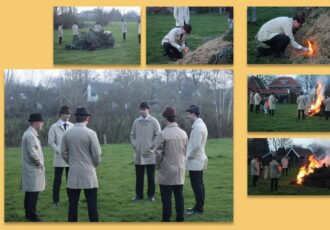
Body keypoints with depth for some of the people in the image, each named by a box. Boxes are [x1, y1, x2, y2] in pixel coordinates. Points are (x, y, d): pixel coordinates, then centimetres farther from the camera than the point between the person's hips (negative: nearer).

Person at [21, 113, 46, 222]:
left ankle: (28, 214, 23)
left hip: (30, 168, 10)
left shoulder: (30, 133, 14)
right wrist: (39, 163, -11)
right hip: (33, 169, -10)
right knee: (33, 193, -6)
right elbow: (32, 153, -25)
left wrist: (39, 163, 13)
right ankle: (32, 216, -3)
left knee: (29, 192, 15)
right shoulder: (31, 135, -19)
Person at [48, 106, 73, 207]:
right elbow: (51, 142, -2)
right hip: (59, 158, -2)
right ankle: (56, 201, 10)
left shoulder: (72, 126, 9)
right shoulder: (54, 127, 1)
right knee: (57, 180, 2)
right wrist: (59, 151, -11)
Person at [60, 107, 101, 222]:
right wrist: (95, 165, 13)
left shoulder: (67, 133, 0)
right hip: (88, 173, -3)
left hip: (73, 173, 3)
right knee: (92, 204, 3)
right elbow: (96, 155, -7)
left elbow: (63, 153, 7)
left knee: (73, 204, 7)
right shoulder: (90, 133, -10)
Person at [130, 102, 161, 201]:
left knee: (151, 176, 4)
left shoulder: (154, 121, -5)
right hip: (138, 153, 3)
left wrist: (151, 147, -8)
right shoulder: (136, 121, 5)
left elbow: (157, 136, -4)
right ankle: (139, 194, 16)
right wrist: (134, 145, 3)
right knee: (139, 176, 7)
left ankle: (151, 195, 12)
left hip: (150, 154, -3)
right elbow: (132, 135, 14)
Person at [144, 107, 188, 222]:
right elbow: (184, 152, 9)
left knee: (166, 198, 2)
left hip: (166, 171, -5)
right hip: (180, 171, 5)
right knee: (179, 196, 12)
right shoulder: (183, 133, 1)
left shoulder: (163, 134, -16)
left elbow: (152, 150, -12)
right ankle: (180, 219, 17)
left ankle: (166, 220, 6)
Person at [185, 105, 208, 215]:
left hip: (195, 161, -10)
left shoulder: (198, 127, -20)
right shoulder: (200, 124, 12)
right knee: (199, 184, 15)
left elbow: (196, 145, -25)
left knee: (196, 185, -4)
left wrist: (190, 156, -12)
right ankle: (199, 206, 23)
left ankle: (199, 208, 1)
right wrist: (190, 155, 13)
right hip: (199, 160, 10)